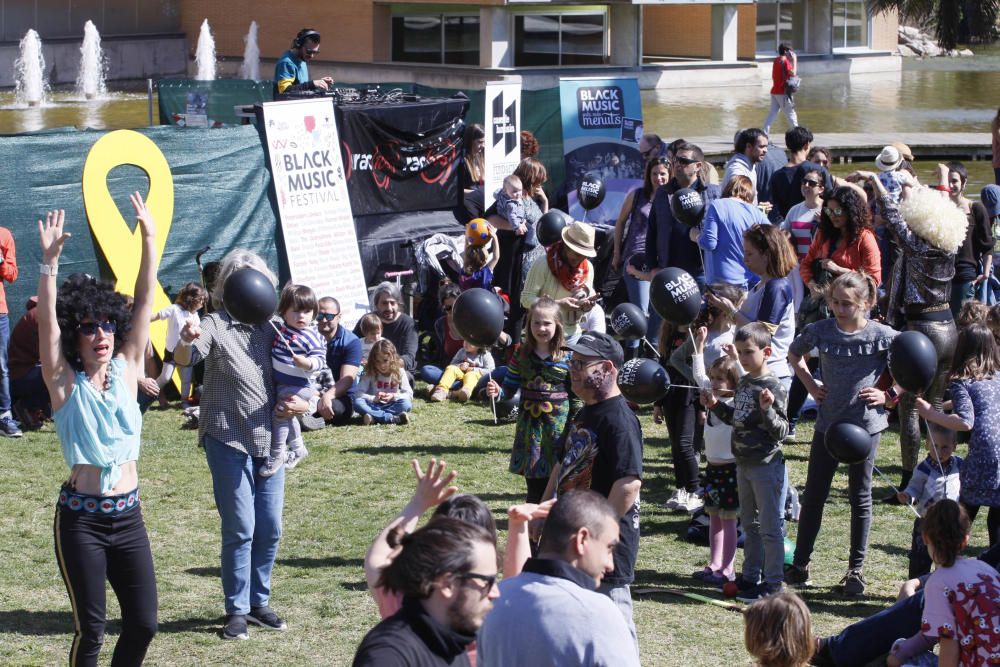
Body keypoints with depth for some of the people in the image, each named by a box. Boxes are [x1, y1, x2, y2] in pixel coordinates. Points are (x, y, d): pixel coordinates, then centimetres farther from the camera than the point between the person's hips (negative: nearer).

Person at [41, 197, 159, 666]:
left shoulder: (127, 372, 5)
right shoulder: (64, 383, -3)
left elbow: (144, 302, 0)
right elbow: (47, 321, -16)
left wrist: (149, 240, -7)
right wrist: (50, 261, -26)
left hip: (128, 516, 4)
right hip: (81, 519, -4)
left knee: (143, 623, 5)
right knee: (90, 629, 0)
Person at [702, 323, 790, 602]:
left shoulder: (774, 388, -17)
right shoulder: (743, 384, 8)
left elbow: (782, 432, -19)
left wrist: (767, 409, -33)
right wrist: (716, 406, 8)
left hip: (767, 466, -9)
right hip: (744, 464, 9)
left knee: (769, 526, -2)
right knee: (750, 525, 18)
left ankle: (773, 582, 5)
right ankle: (751, 576, 29)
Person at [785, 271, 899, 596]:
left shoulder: (883, 336, -11)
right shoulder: (821, 331, -4)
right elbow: (794, 354, 15)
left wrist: (888, 395, -9)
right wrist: (810, 385, 4)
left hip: (865, 424, -2)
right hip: (828, 421, 2)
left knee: (860, 497, 9)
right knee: (813, 495, 7)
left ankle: (856, 569, 19)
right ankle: (800, 564, 17)